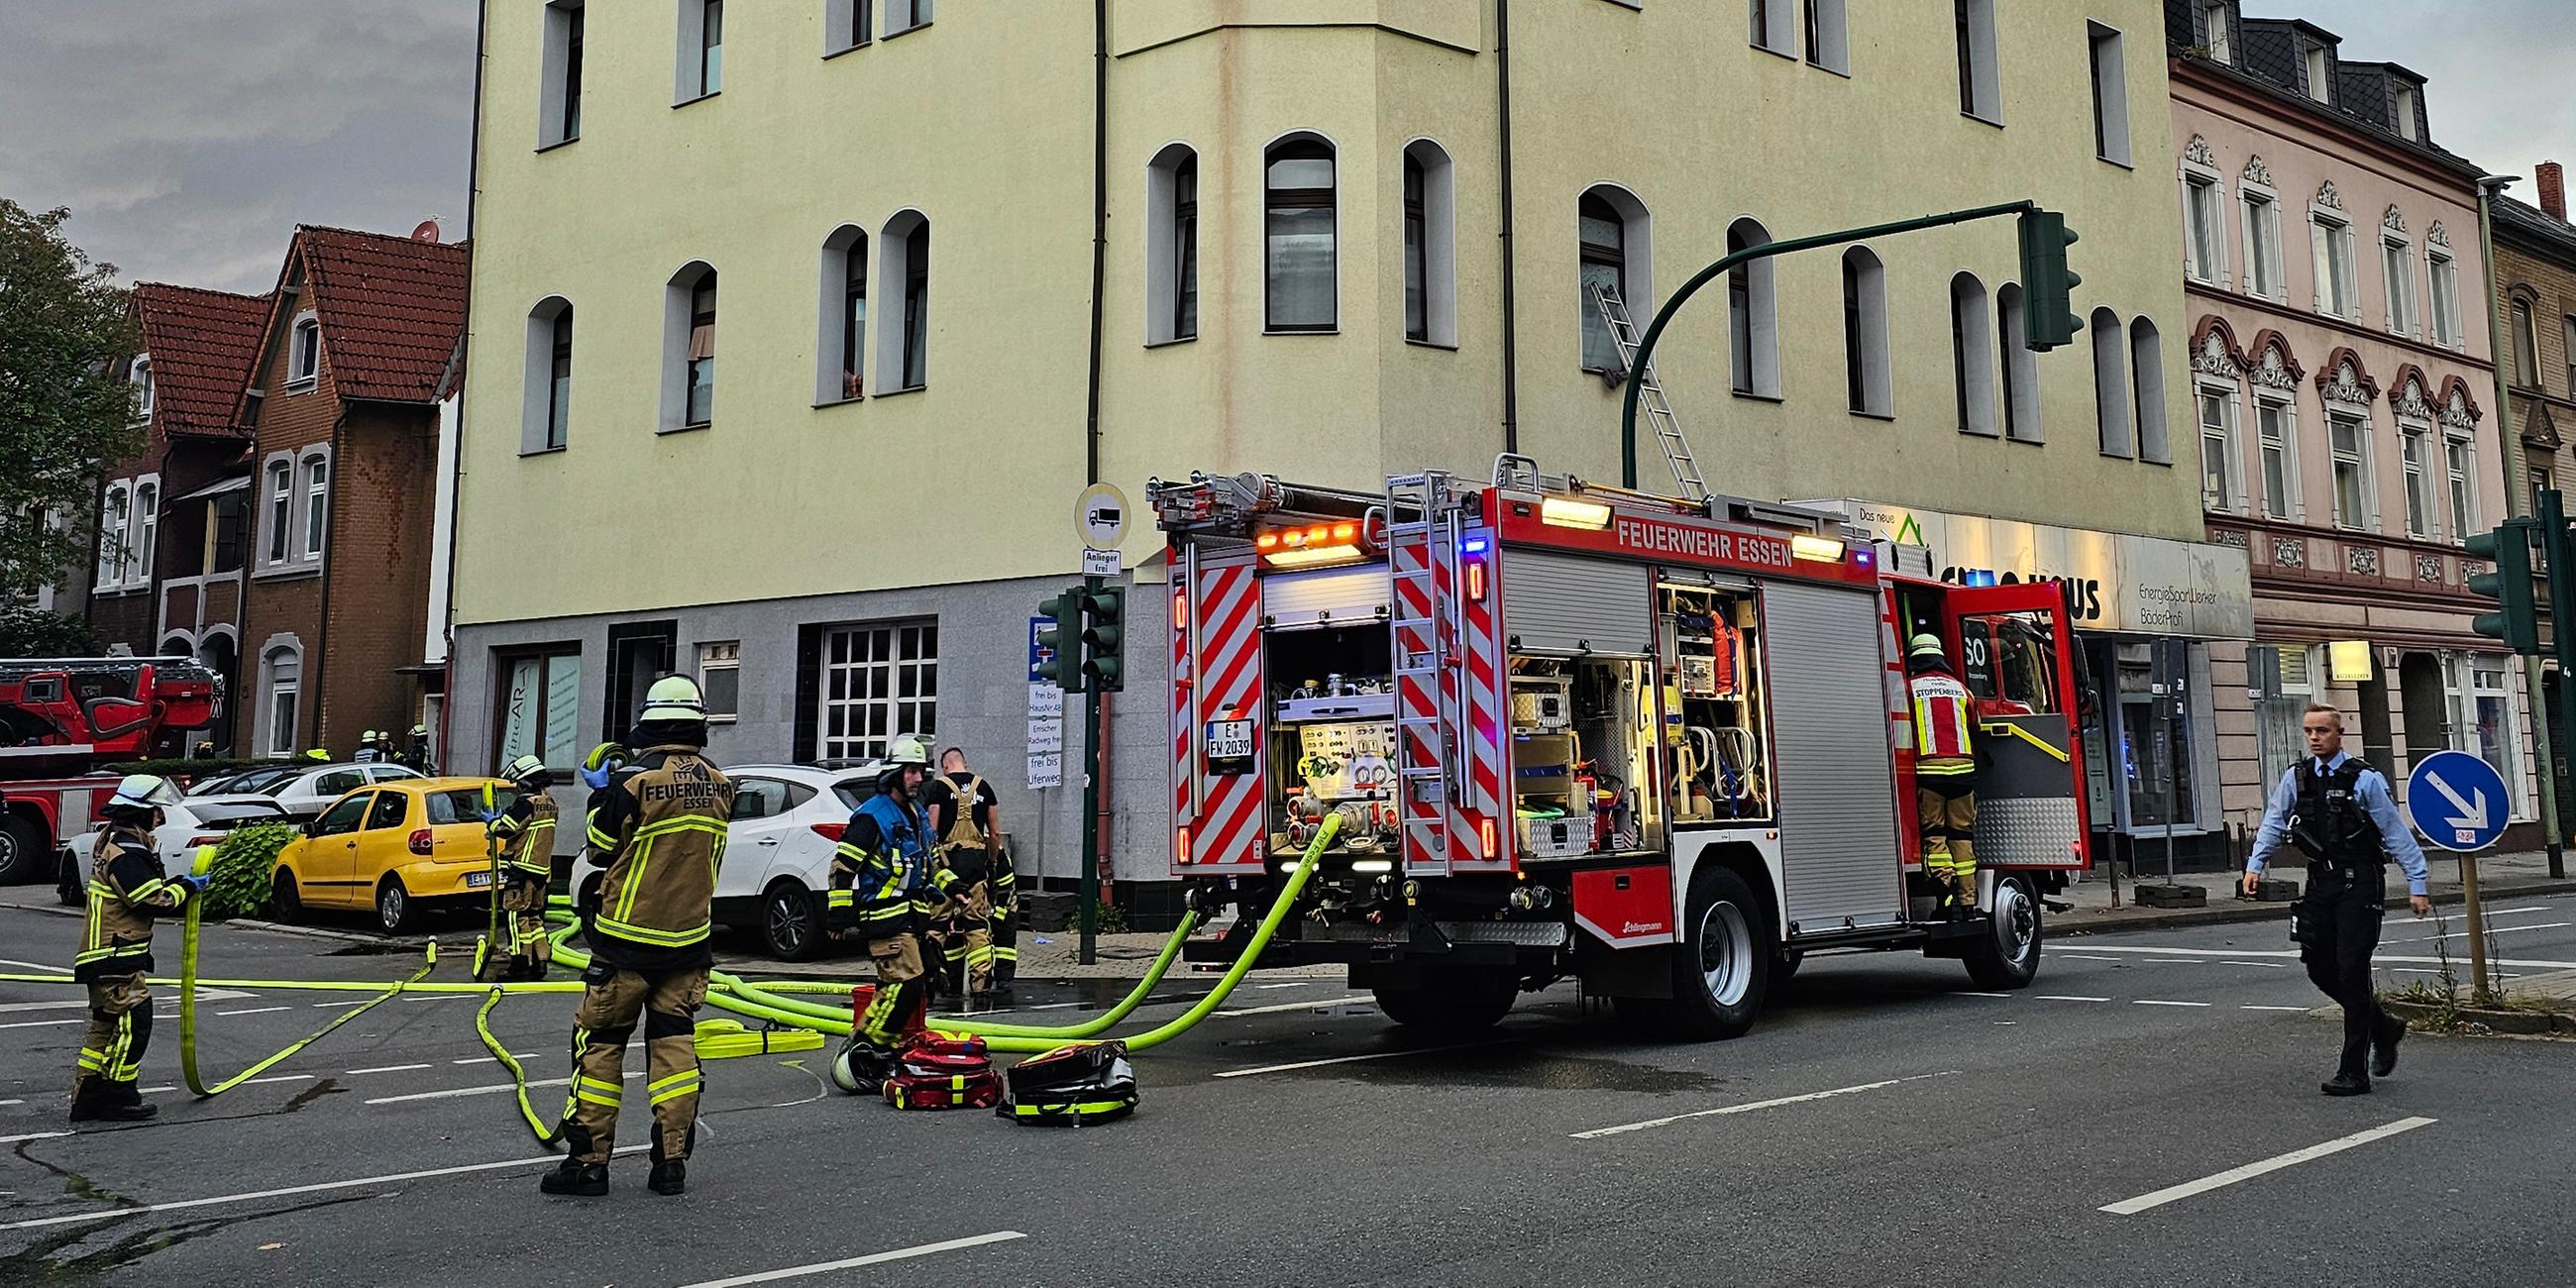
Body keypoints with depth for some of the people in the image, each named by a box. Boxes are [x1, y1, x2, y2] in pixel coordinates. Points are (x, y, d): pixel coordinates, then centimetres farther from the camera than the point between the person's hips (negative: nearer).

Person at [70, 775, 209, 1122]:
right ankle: (118, 1097, -3)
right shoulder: (127, 854, -19)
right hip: (118, 960, -11)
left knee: (105, 1026, 15)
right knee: (132, 1023, -7)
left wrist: (179, 886, 8)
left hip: (105, 957, 11)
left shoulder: (115, 843, 16)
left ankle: (87, 1098, 20)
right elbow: (154, 901, -21)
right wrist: (187, 887, -7)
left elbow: (147, 890, 20)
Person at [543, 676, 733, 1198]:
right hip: (688, 939, 5)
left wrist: (601, 796, 12)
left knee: (599, 1042, 6)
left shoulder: (633, 782, -16)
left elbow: (600, 849, -4)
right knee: (673, 1043, 9)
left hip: (627, 939, -4)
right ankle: (671, 1162, 8)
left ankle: (589, 1161, 7)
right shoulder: (719, 786, 1)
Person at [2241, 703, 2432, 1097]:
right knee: (2319, 968, 6)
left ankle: (2353, 1072, -1)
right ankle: (2383, 1027, 32)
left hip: (2360, 883, -5)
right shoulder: (2296, 778, 8)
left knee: (2352, 971, -7)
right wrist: (2255, 865, -4)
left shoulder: (2365, 780, -6)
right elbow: (2273, 823, 10)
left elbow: (2397, 834, -3)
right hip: (2320, 882, 5)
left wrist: (2416, 885, -5)